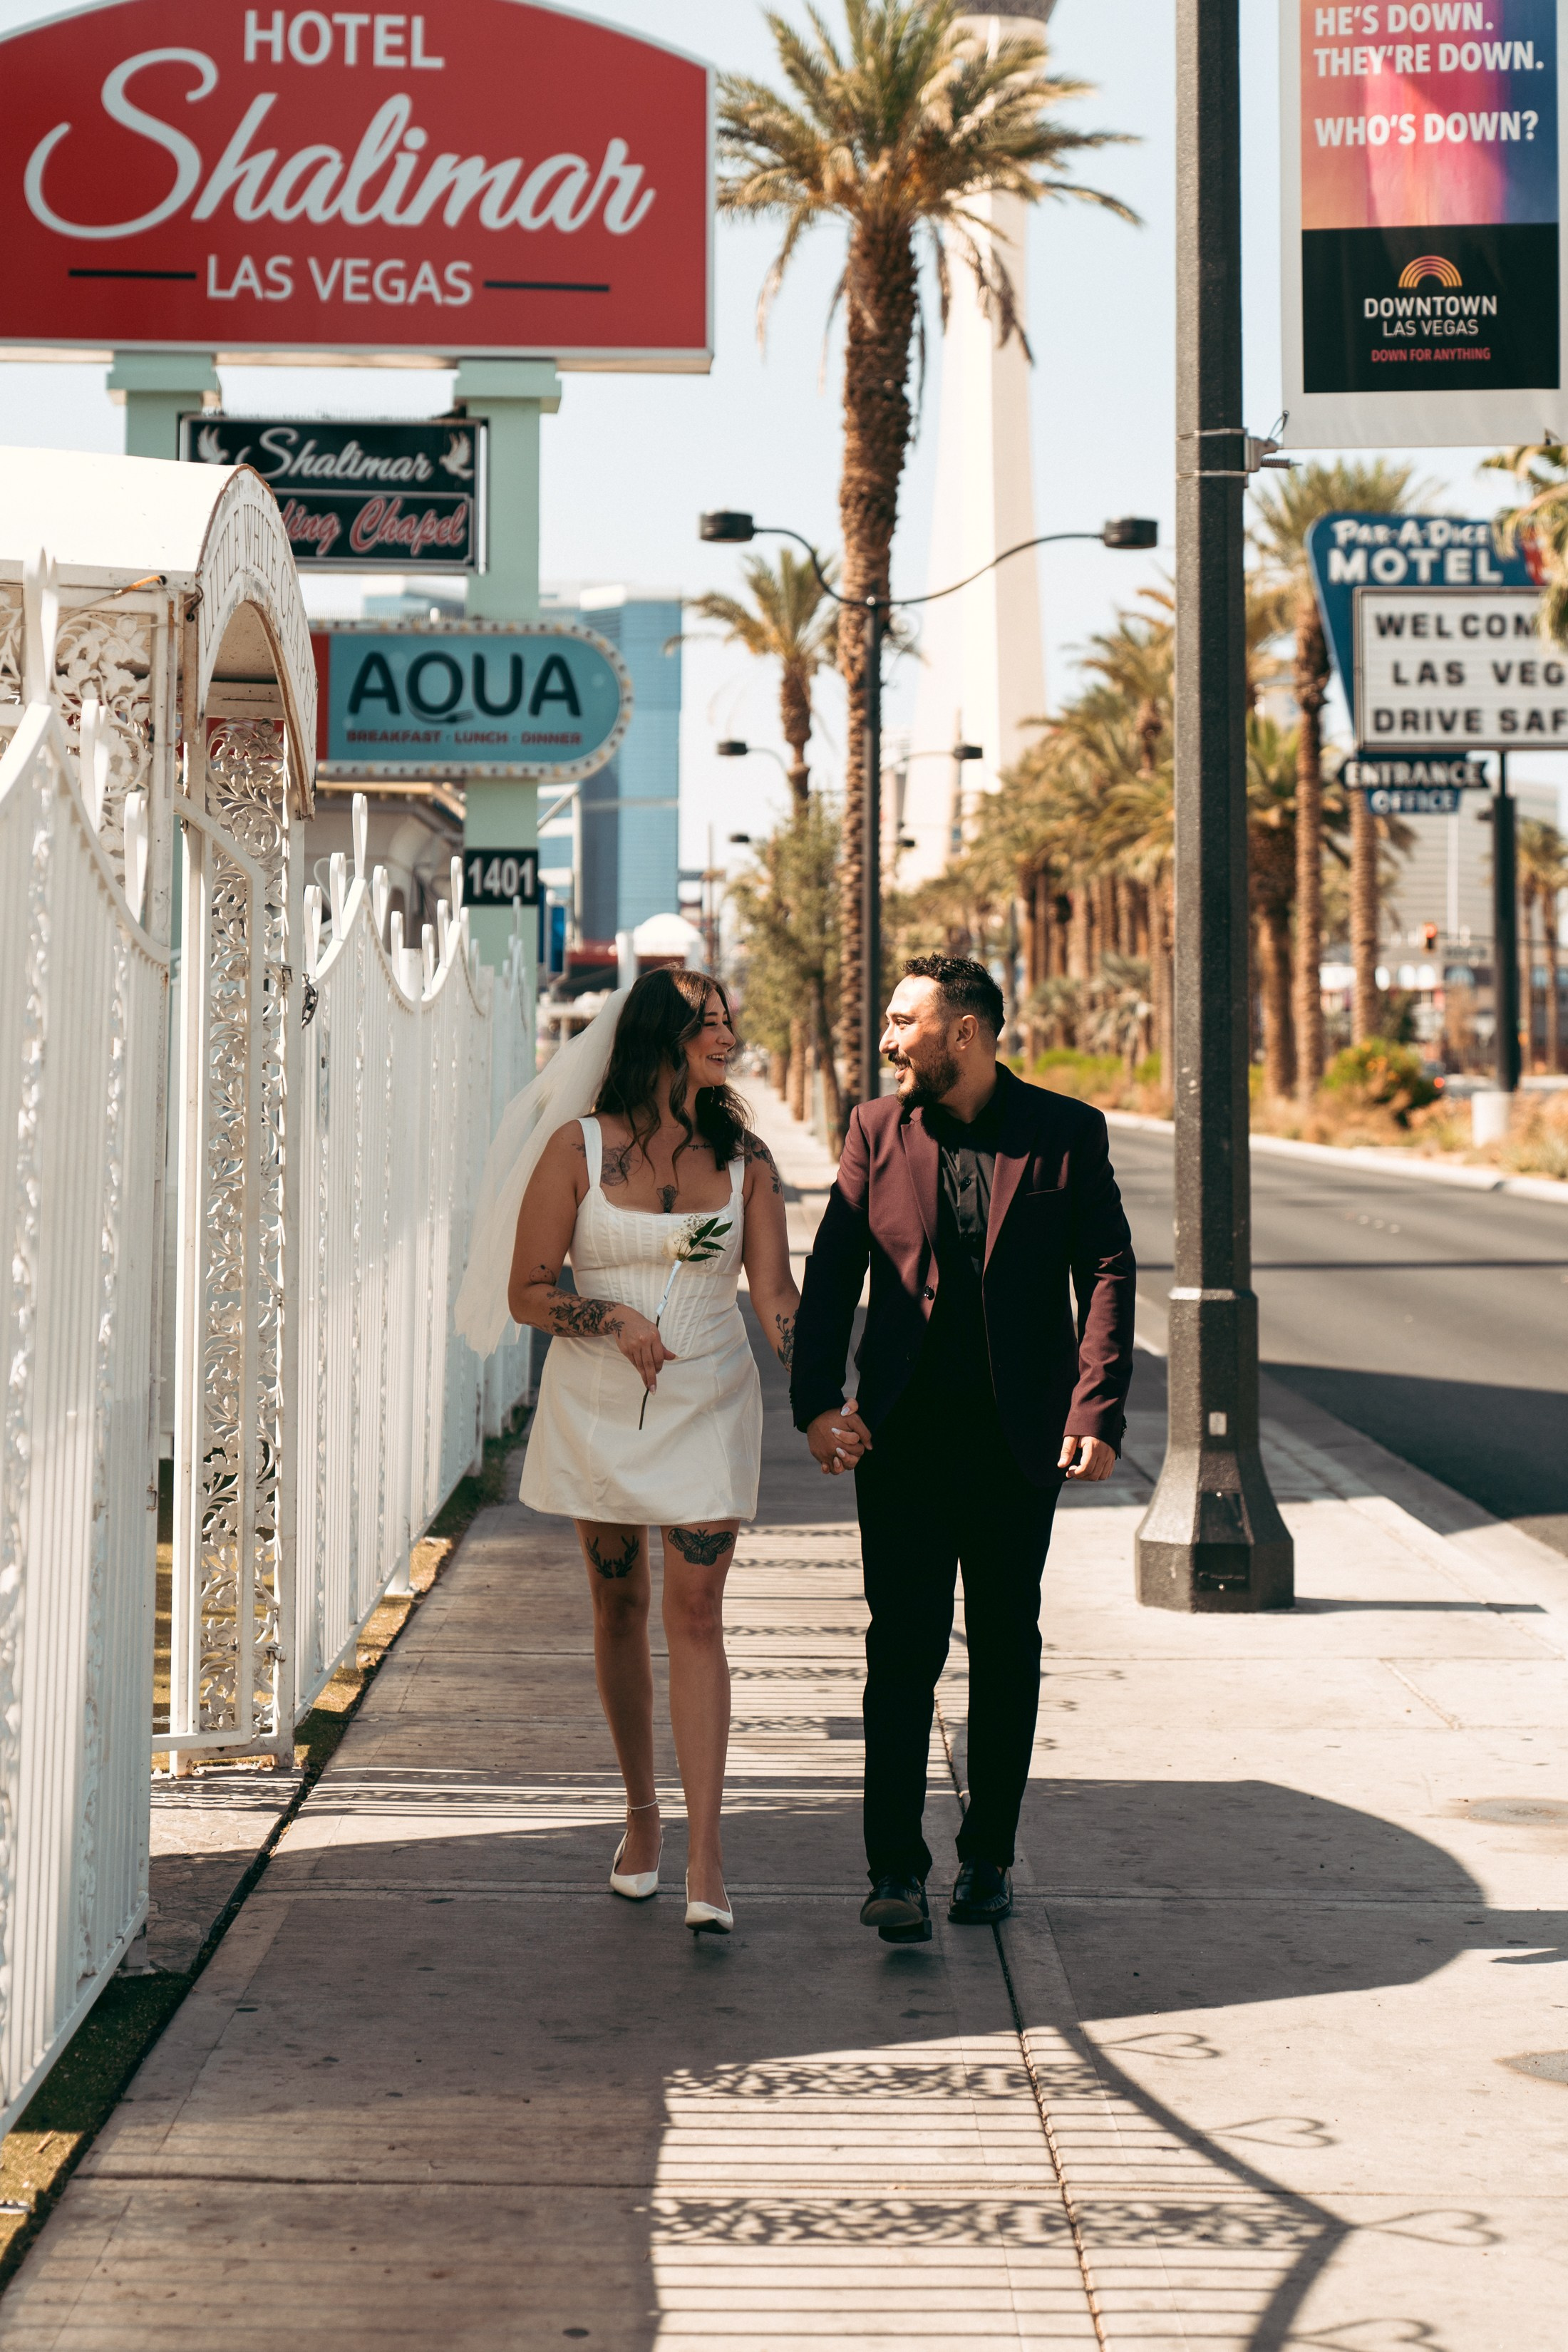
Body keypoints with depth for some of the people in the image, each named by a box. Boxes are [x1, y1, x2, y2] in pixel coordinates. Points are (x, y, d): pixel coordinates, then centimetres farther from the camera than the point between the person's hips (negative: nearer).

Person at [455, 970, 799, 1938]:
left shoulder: (743, 1159, 2)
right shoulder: (578, 1148, -3)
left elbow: (776, 1293, -3)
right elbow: (527, 1291, -2)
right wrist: (615, 1320, -18)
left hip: (706, 1405, 0)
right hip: (597, 1407, 0)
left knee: (696, 1612, -7)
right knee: (619, 1606, 9)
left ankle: (705, 1858, -9)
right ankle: (642, 1811, 28)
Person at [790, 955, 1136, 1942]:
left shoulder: (1066, 1131, 0)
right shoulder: (877, 1131, 5)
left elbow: (1107, 1272, -3)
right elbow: (833, 1271, 3)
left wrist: (1099, 1411, -13)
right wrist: (817, 1400, -10)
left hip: (1019, 1440, 0)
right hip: (902, 1435, 0)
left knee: (1007, 1652, 10)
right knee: (903, 1649, -3)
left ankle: (990, 1856, 22)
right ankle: (897, 1869, 0)